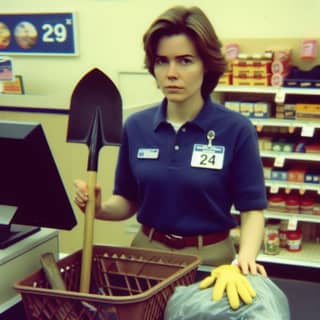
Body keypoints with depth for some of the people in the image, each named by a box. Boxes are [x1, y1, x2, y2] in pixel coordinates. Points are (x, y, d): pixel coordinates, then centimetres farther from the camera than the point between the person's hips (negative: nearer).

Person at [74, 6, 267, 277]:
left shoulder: (236, 129, -12)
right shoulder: (136, 126, -2)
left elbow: (252, 209, -10)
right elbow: (128, 201, 6)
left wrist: (246, 258, -27)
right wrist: (100, 208, -14)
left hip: (210, 256, -2)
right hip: (147, 250, 3)